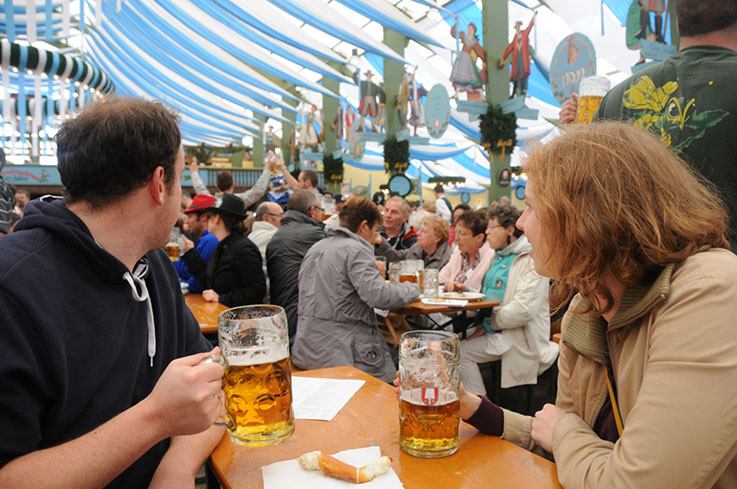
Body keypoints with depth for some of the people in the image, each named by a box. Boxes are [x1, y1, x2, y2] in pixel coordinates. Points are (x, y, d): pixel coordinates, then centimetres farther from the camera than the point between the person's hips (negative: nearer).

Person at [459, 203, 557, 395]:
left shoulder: (532, 260, -14)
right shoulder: (498, 257, 16)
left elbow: (524, 309, -23)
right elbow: (487, 296, 25)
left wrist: (488, 324, -14)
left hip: (519, 337, -9)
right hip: (495, 332, 9)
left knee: (461, 352, -19)